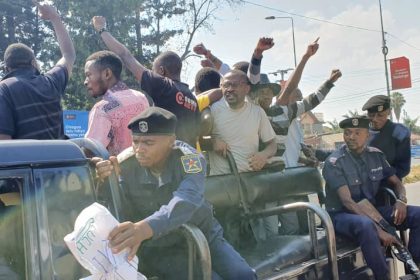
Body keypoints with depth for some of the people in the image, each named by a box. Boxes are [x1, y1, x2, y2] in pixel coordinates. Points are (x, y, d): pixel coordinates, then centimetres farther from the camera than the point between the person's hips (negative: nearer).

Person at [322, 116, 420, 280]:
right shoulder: (334, 163, -15)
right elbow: (347, 201, -24)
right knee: (366, 225, -41)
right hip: (342, 215, -6)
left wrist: (401, 201, -12)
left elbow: (396, 182, 14)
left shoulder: (376, 155, 3)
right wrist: (377, 229, -33)